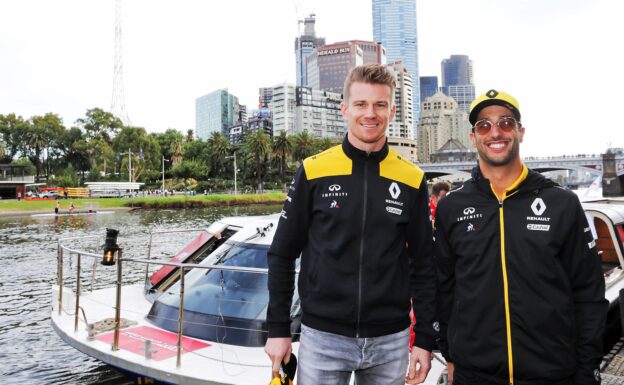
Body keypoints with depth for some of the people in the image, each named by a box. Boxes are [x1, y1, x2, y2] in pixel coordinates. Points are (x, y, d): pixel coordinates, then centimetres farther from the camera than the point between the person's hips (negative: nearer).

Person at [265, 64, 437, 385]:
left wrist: (425, 338, 2)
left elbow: (423, 265, 4)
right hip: (322, 337, -1)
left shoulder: (412, 180, 0)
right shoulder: (313, 171, -4)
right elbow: (282, 255, 1)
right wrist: (278, 328, -1)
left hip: (391, 340, 2)